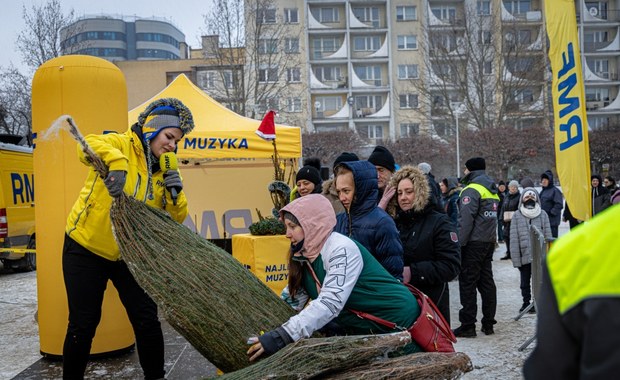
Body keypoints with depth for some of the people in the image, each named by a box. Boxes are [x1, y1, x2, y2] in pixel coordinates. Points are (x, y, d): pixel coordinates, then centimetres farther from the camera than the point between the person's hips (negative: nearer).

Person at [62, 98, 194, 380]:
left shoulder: (163, 171, 2)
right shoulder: (120, 144, -12)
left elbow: (177, 218, 0)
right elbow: (87, 145, -34)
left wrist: (176, 192, -18)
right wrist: (116, 163, -51)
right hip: (85, 249, -4)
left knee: (147, 320, 4)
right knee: (83, 325, 4)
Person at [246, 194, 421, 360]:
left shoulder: (341, 249, -28)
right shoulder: (305, 255, -3)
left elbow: (331, 303, -39)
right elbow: (291, 300, -2)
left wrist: (282, 336, -46)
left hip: (397, 320, -7)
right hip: (365, 328, 7)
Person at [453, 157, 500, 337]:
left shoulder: (471, 190, -13)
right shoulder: (492, 190, 17)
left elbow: (466, 220, -20)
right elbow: (494, 218, 18)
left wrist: (459, 243, -18)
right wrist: (492, 239, 18)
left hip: (474, 243, -9)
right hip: (489, 242, 9)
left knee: (467, 283, -4)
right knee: (486, 282, 12)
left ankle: (467, 326, -2)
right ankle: (488, 324, 17)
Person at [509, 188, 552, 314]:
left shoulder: (543, 214, 2)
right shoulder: (516, 216, -1)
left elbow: (547, 235, 3)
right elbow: (514, 239, -2)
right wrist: (516, 258, -6)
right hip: (524, 255, 0)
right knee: (525, 281, 12)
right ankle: (526, 302, 27)